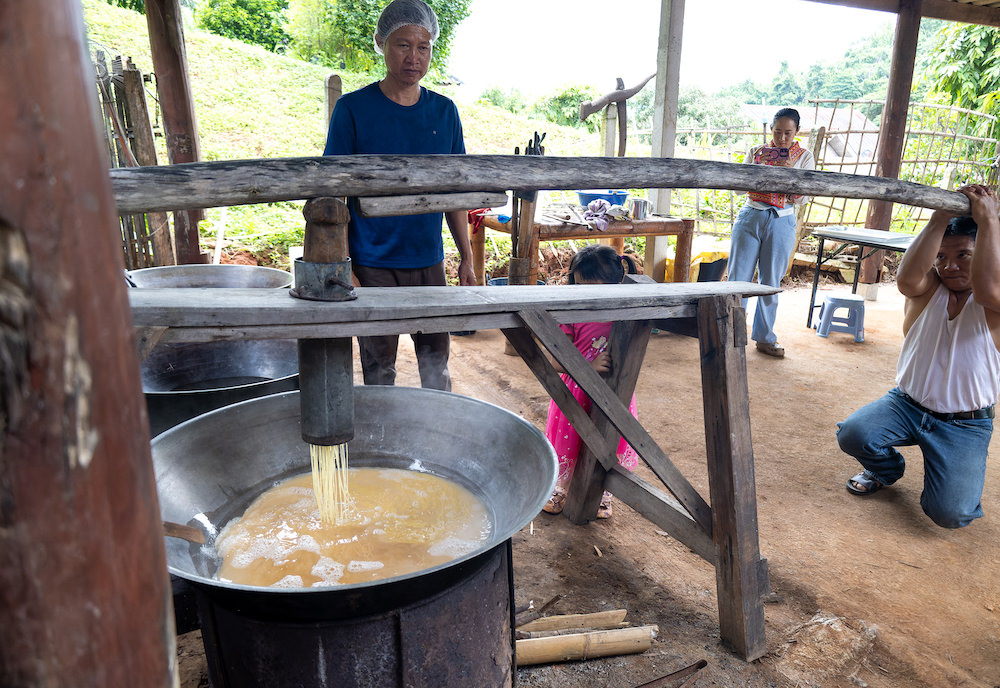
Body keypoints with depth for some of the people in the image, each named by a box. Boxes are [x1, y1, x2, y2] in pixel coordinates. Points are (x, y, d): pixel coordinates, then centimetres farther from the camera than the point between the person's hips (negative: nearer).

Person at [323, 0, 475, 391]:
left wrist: (467, 258, 8)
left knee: (436, 365, 13)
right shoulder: (353, 108, -6)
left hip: (429, 262, 3)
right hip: (374, 266, -3)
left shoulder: (444, 112, 5)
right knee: (379, 369, 8)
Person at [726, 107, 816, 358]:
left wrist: (789, 172, -16)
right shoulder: (756, 152, 7)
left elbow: (801, 198, -2)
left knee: (771, 282, 6)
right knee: (738, 278, -2)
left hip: (781, 222, 0)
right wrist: (757, 166, -11)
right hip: (750, 217, 0)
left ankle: (764, 338, 17)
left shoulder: (804, 157, 5)